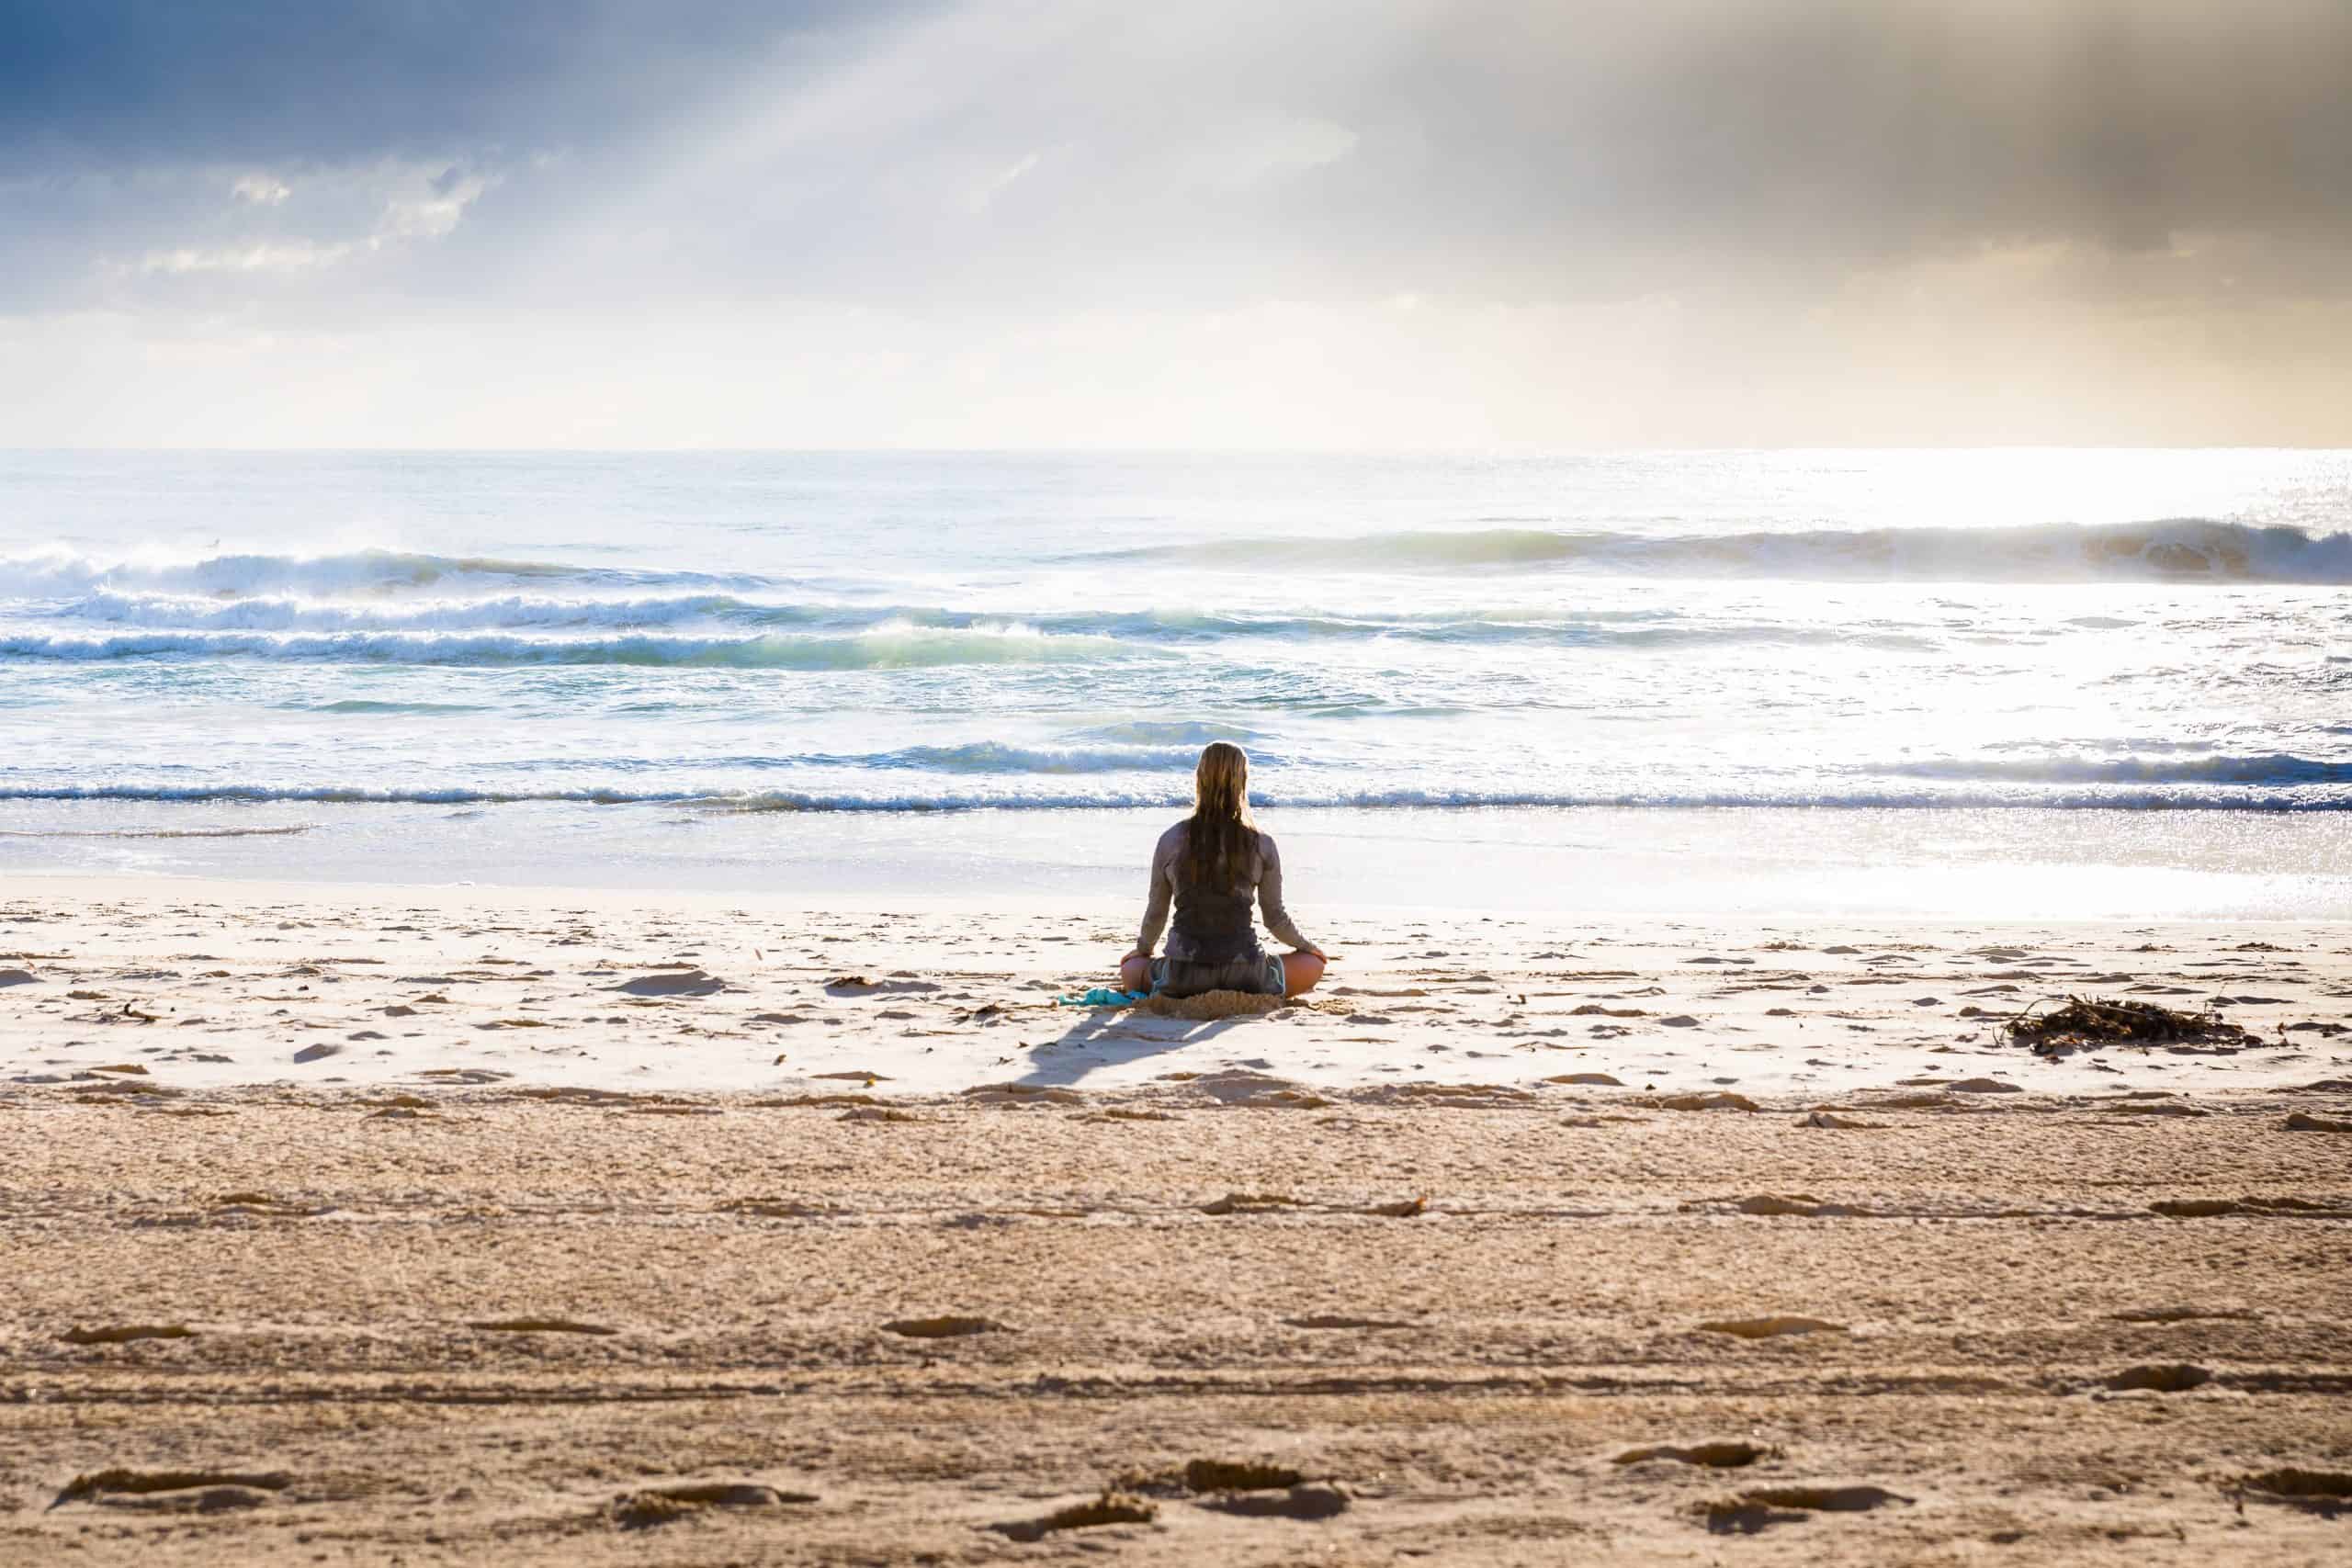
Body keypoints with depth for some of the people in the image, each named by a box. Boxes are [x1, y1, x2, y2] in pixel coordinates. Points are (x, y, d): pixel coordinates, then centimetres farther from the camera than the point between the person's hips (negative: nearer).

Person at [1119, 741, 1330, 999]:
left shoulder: (1171, 840, -2)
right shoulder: (1261, 845, -4)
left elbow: (1156, 912, 9)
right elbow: (1275, 917, 6)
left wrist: (1143, 949, 31)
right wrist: (1307, 946, 26)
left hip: (1183, 976, 1)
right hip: (1243, 973, -1)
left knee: (1130, 970, 32)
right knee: (1313, 964, 24)